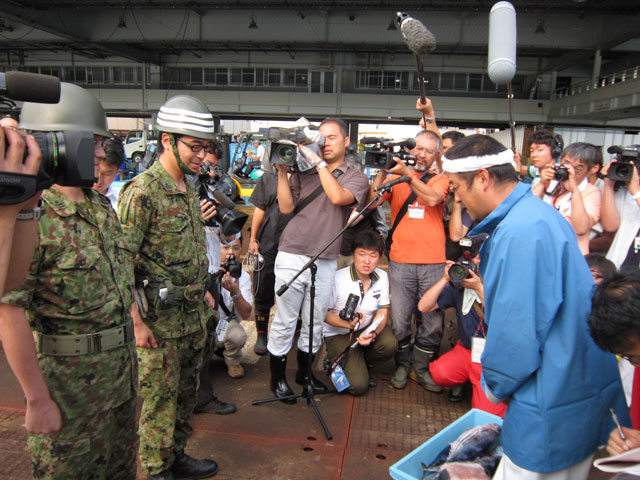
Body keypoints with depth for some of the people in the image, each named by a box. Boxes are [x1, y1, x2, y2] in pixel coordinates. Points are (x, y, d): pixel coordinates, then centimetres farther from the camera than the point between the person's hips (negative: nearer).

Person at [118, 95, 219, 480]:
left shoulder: (189, 187, 10)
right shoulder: (141, 192, -18)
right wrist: (136, 321, -19)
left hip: (193, 312, 8)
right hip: (160, 317, -8)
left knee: (187, 390, 19)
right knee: (160, 397, 7)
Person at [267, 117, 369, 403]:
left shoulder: (356, 178, 5)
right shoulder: (303, 172, 7)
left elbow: (338, 197, -16)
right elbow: (286, 207, -1)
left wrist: (319, 162, -12)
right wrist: (282, 170, -6)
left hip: (326, 261, 1)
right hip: (292, 256, -1)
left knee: (315, 321, 12)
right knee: (285, 321, 4)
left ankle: (304, 371, 33)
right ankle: (277, 377, 20)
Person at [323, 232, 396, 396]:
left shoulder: (382, 277, -6)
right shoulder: (338, 278, -20)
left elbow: (382, 312, -4)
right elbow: (324, 313, -15)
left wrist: (373, 333, -24)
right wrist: (348, 324, -32)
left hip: (368, 328, 4)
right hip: (338, 334, -4)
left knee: (389, 344, -29)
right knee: (358, 385, -18)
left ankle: (363, 364, 5)